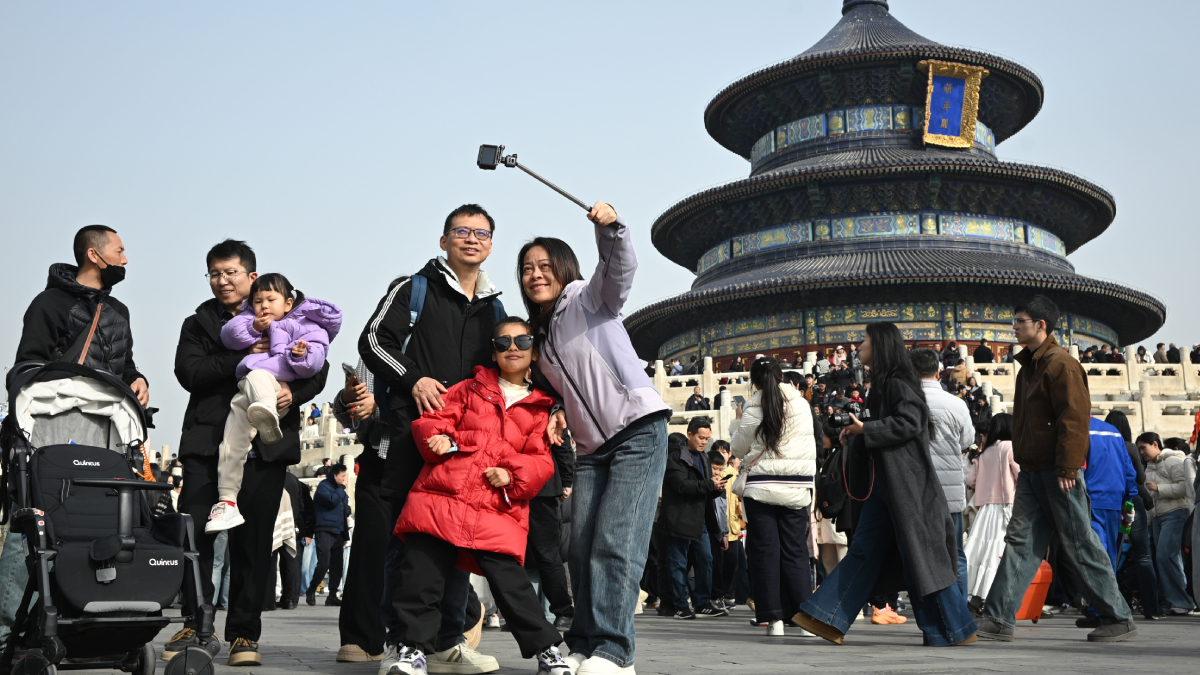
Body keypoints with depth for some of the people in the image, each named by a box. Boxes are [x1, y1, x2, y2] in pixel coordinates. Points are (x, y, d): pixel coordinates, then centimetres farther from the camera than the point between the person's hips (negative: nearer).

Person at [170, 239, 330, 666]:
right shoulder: (199, 323, 16)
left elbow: (318, 368, 7)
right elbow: (188, 372, -2)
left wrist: (295, 391, -15)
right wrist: (241, 359, -15)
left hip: (265, 446, -1)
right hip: (206, 443, 1)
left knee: (253, 542, 0)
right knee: (193, 534, -5)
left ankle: (244, 634, 6)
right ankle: (194, 625, 8)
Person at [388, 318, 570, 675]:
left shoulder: (540, 409, 19)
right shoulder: (471, 388, 21)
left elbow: (541, 461, 11)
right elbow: (436, 417, 16)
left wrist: (513, 474, -8)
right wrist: (436, 436, -6)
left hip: (497, 508, -1)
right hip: (441, 495, 1)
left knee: (508, 578, -11)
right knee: (421, 572, -5)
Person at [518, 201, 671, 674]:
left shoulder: (587, 298, -1)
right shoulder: (539, 337, 19)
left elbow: (620, 266, -22)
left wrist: (610, 226, -42)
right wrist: (559, 414, 6)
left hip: (639, 431, -7)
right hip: (591, 447, 7)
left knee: (615, 543, -16)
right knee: (581, 548, 0)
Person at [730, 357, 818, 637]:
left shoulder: (753, 409, -4)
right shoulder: (801, 405, 4)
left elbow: (738, 448, 8)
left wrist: (739, 423, 20)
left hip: (761, 486, -2)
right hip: (796, 487, 2)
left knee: (765, 551, 2)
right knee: (795, 551, 7)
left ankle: (773, 618, -1)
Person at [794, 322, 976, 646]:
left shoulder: (898, 384, -12)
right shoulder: (883, 384, 17)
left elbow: (909, 423, -23)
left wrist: (865, 429, -17)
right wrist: (857, 431, 11)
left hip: (905, 485, -10)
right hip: (885, 483, 10)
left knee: (921, 554, -5)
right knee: (863, 551, 6)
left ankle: (957, 628, 3)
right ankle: (831, 621, 6)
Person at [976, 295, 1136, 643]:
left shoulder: (1061, 364, -12)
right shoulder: (1029, 366, 17)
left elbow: (1074, 418, -19)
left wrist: (1067, 468, -22)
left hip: (1057, 473, -9)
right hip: (1032, 471, 9)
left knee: (1081, 545, -2)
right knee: (1020, 542, 4)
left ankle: (1118, 619, 10)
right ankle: (998, 620, 3)